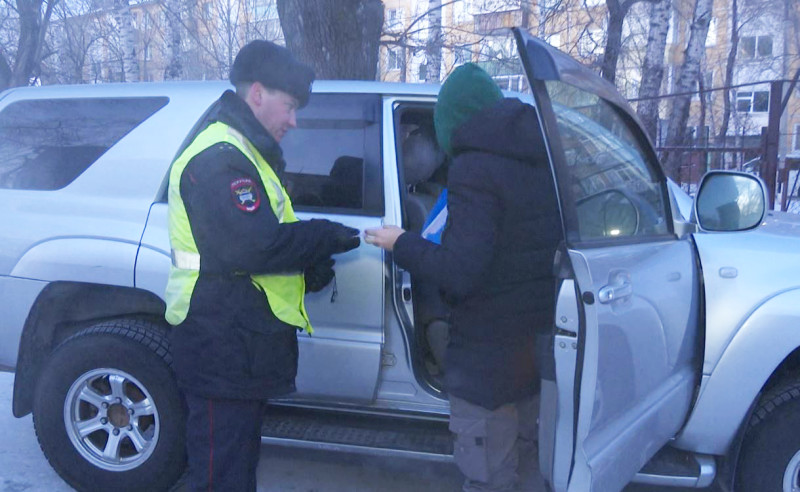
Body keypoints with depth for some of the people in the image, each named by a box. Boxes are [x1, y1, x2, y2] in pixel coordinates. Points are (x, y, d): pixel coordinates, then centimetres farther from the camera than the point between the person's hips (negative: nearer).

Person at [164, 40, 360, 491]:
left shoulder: (241, 152, 18)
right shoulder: (219, 157, -18)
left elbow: (266, 234, 22)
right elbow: (255, 246, -28)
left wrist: (310, 266, 4)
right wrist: (331, 237, -15)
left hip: (241, 343, 11)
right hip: (223, 347, -11)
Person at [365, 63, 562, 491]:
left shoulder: (474, 169, -18)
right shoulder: (540, 158, 7)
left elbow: (459, 273, -24)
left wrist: (401, 245, -9)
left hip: (489, 358, -8)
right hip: (540, 344, 9)